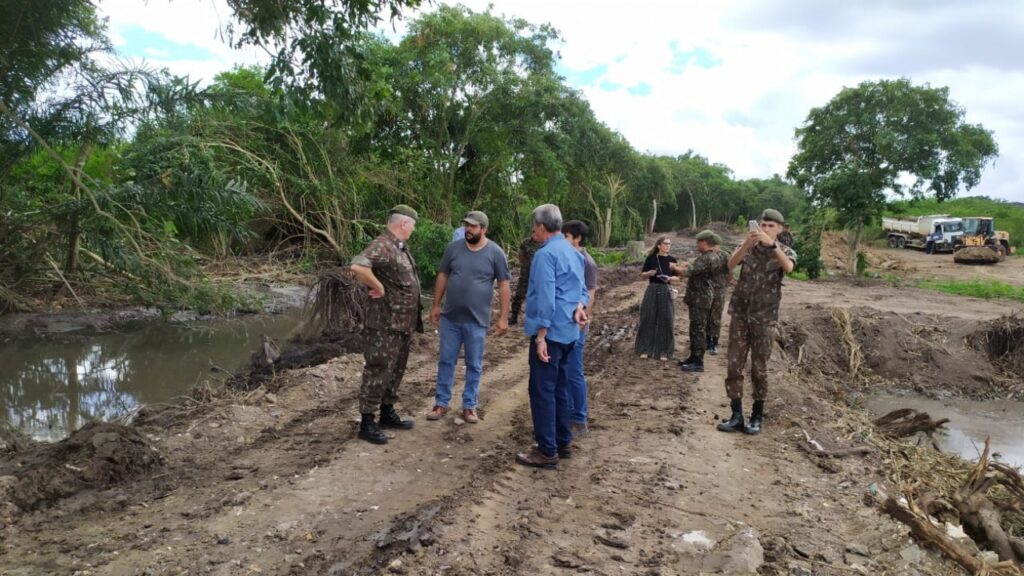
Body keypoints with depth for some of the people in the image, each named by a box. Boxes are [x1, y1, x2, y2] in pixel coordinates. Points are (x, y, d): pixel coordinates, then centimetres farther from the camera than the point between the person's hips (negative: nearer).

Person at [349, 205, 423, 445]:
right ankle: (367, 423, 6)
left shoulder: (401, 247, 12)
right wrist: (378, 287, -23)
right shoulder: (382, 245, -19)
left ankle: (388, 413, 31)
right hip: (385, 324, -10)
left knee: (395, 370, 18)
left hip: (403, 323, 10)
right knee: (378, 371, -3)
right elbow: (357, 266, -36)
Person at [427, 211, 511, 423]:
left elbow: (504, 286, -4)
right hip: (450, 317, 2)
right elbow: (442, 277, 9)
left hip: (476, 320, -2)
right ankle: (441, 403, 20)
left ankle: (469, 406, 20)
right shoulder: (453, 247, 1)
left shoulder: (495, 253, -6)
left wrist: (503, 317, -7)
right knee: (446, 361, 9)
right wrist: (436, 306, 7)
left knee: (474, 365, 8)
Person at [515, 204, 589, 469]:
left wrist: (540, 336, -20)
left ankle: (547, 451, 0)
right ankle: (563, 442, 25)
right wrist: (580, 306, -4)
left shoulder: (545, 254, -16)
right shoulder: (573, 252, 14)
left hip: (550, 332, -9)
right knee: (560, 388, 17)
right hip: (568, 331, 9)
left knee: (543, 390, -3)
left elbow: (546, 297, -22)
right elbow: (581, 288, 16)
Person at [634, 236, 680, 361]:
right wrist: (649, 273, -14)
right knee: (648, 320, 2)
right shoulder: (651, 258, 1)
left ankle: (664, 351, 11)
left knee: (665, 321, 1)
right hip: (652, 290, -1)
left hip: (666, 292, 1)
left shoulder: (672, 260, 3)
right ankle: (645, 349, 12)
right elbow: (642, 274, 6)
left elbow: (677, 278, 7)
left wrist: (670, 278, -14)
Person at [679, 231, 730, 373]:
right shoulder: (714, 256, 12)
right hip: (701, 296, 10)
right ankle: (694, 357, 25)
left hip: (700, 297, -10)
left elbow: (688, 271, -24)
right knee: (696, 328, 16)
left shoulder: (706, 258, -19)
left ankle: (698, 362, -4)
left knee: (698, 329, -7)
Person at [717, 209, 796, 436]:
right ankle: (736, 416, 5)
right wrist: (747, 243, -33)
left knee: (759, 368, 3)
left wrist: (771, 244, -37)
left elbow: (788, 268, -23)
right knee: (734, 365, -1)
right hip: (739, 314, 2)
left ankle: (757, 416, 15)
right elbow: (731, 264, -16)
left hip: (764, 318, -2)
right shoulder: (747, 247, 5)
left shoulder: (785, 251, 1)